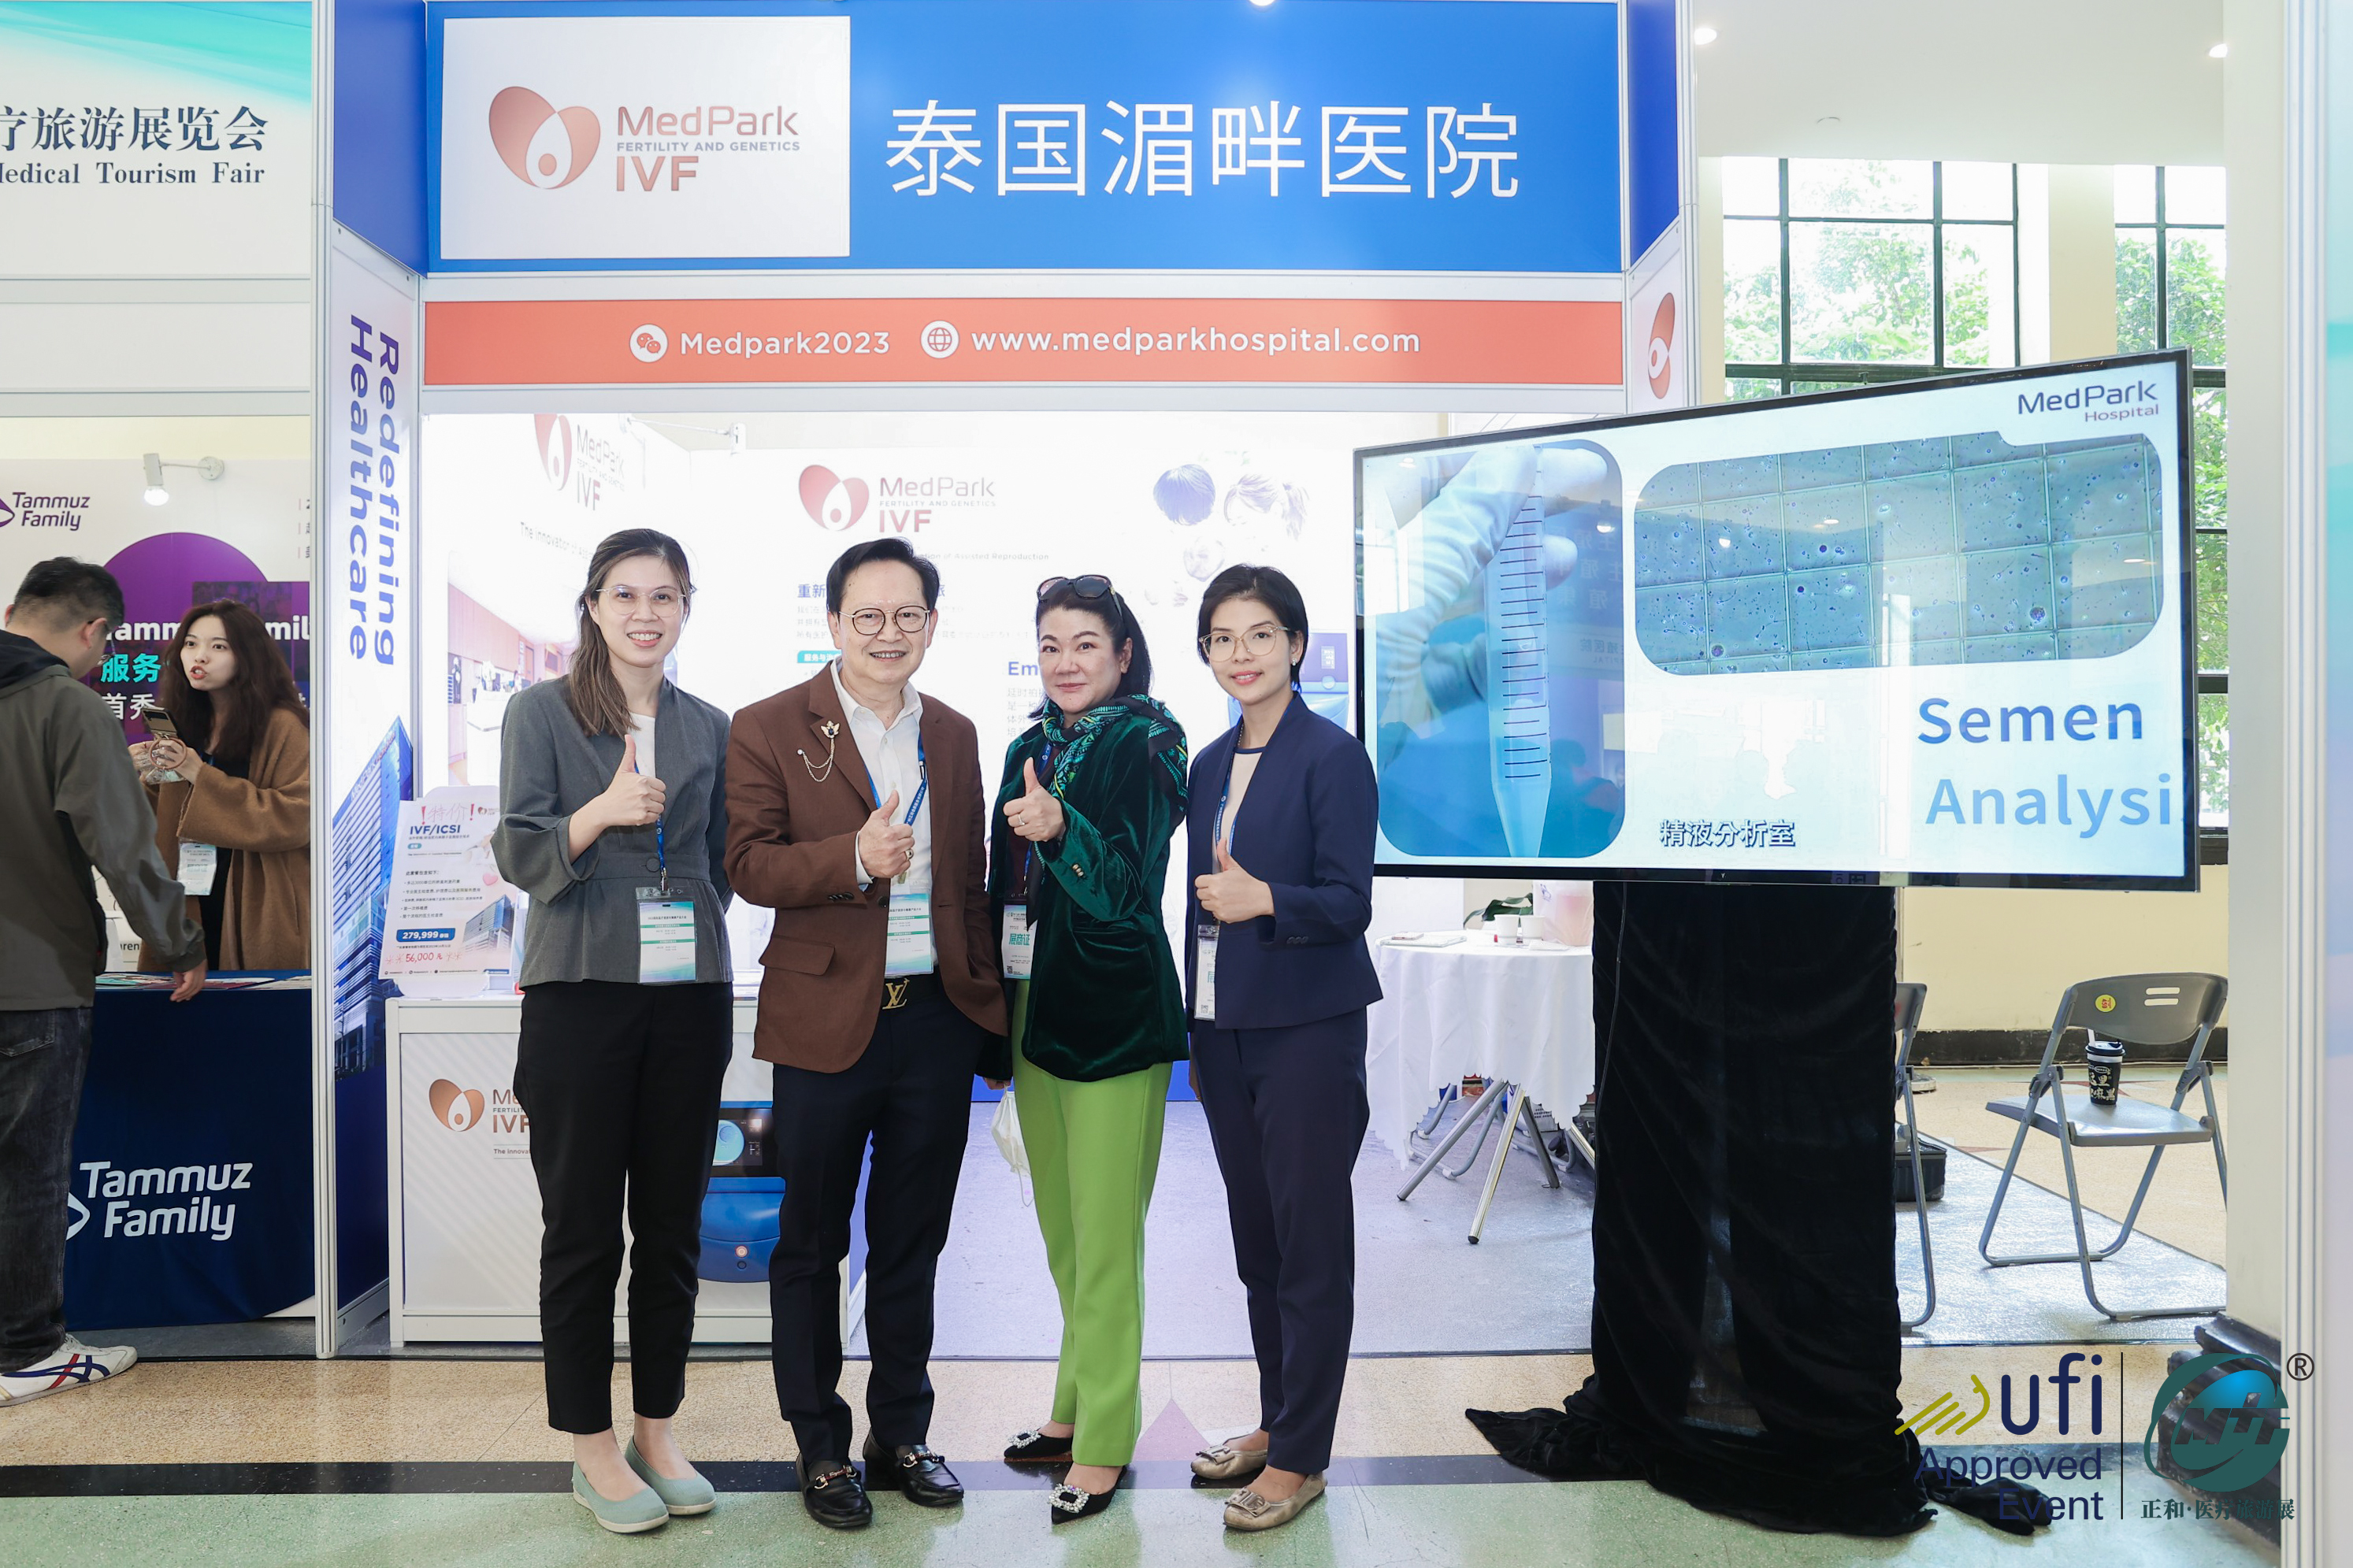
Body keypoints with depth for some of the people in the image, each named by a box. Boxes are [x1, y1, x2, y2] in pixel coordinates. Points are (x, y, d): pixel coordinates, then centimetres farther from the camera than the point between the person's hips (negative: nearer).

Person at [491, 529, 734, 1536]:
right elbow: (518, 854, -9)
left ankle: (656, 1432, 25)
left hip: (690, 996, 4)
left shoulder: (709, 727, 10)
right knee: (583, 1227, 5)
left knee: (672, 1226, 11)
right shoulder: (541, 712, 0)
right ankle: (592, 1446, 19)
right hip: (581, 994, -3)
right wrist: (601, 814, -25)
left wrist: (694, 930, 5)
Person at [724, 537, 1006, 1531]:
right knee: (812, 1245, 10)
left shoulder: (955, 735, 10)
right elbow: (749, 864, -9)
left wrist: (990, 1016, 12)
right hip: (827, 1021, -3)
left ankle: (901, 1433, 32)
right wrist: (853, 858, -26)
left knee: (912, 1243, 15)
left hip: (937, 1020, 4)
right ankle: (820, 1449, 27)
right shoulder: (770, 729, -3)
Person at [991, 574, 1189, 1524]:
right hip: (1035, 1004, 7)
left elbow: (1124, 884, -18)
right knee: (1061, 1229, 17)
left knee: (1104, 1237, -1)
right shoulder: (1030, 748, 12)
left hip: (1114, 1013, -7)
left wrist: (1059, 829, -35)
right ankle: (1077, 1404, 31)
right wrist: (998, 1014, 17)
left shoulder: (1141, 745, -9)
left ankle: (1105, 1442, 12)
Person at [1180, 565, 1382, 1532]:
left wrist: (1264, 899, -30)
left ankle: (1301, 1459, 14)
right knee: (1255, 1236, 15)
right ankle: (1276, 1420, 31)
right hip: (1223, 1029, 7)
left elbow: (1348, 904, -13)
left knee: (1310, 1242, 3)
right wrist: (1194, 1022, 13)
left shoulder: (1331, 755, -10)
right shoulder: (1211, 763, 11)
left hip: (1306, 1030, -7)